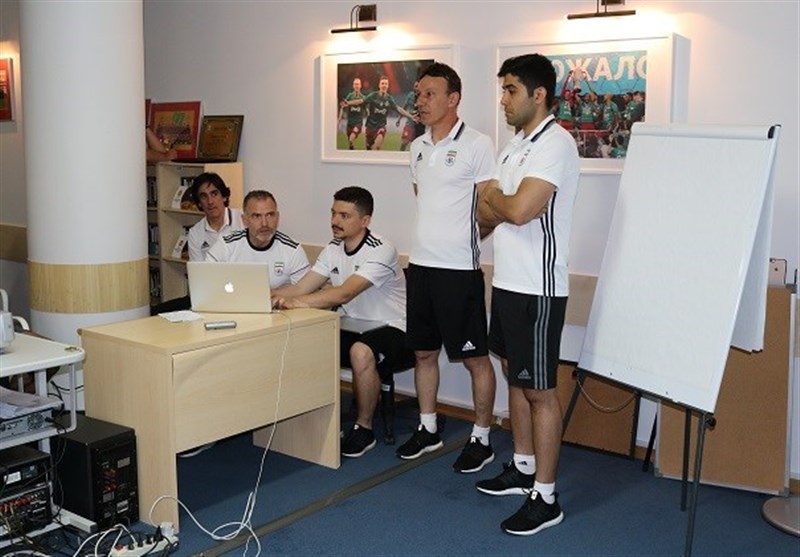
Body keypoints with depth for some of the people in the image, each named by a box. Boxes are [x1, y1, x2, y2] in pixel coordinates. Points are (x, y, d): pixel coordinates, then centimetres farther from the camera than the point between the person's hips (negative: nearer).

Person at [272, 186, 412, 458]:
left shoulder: (381, 251, -19)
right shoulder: (333, 250, 6)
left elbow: (344, 294, -31)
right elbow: (299, 289, -1)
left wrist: (297, 302, -42)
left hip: (392, 330, -7)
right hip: (354, 328, 7)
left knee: (361, 352, -37)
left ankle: (364, 428, -15)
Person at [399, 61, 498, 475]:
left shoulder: (476, 145, -10)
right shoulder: (418, 147, 12)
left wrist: (465, 237, -7)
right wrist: (433, 237, 12)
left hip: (459, 268, -7)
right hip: (420, 263, 7)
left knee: (475, 358, 3)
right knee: (423, 351, 15)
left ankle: (481, 439, 16)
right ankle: (428, 429, 30)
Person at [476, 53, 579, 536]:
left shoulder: (555, 144, -16)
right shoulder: (517, 145, 15)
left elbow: (519, 210, -26)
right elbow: (488, 213, 15)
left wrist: (493, 197, -6)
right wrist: (498, 205, -7)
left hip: (537, 289, -10)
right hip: (507, 280, 10)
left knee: (539, 390, -2)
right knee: (516, 378, 18)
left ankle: (545, 497, 8)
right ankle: (523, 468, 33)